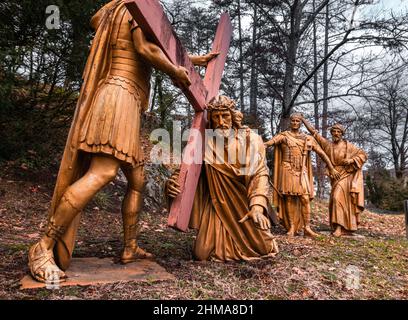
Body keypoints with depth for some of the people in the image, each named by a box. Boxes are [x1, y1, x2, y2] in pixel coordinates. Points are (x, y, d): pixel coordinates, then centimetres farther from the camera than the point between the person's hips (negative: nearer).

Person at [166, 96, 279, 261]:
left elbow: (260, 173, -13)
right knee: (202, 254, -7)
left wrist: (257, 207, -27)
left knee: (264, 247, -1)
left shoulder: (250, 139, -9)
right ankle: (215, 237, 28)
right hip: (217, 204, 0)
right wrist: (172, 182, -28)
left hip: (245, 203, 0)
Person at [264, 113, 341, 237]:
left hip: (302, 172, 2)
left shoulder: (308, 139, 12)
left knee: (305, 198, -5)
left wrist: (332, 169, 13)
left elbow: (321, 153, 14)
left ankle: (307, 227, 1)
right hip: (288, 170, -2)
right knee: (289, 198, -2)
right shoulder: (283, 136, 4)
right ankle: (291, 227, 5)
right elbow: (270, 142, -14)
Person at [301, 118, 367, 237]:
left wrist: (351, 160, -16)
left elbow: (363, 155, 1)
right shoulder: (327, 144, 5)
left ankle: (339, 227, -14)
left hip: (346, 176, -5)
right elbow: (314, 132, 7)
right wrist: (303, 119, 6)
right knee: (336, 200, 7)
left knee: (338, 198, -18)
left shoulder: (348, 146, -4)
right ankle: (345, 226, 22)